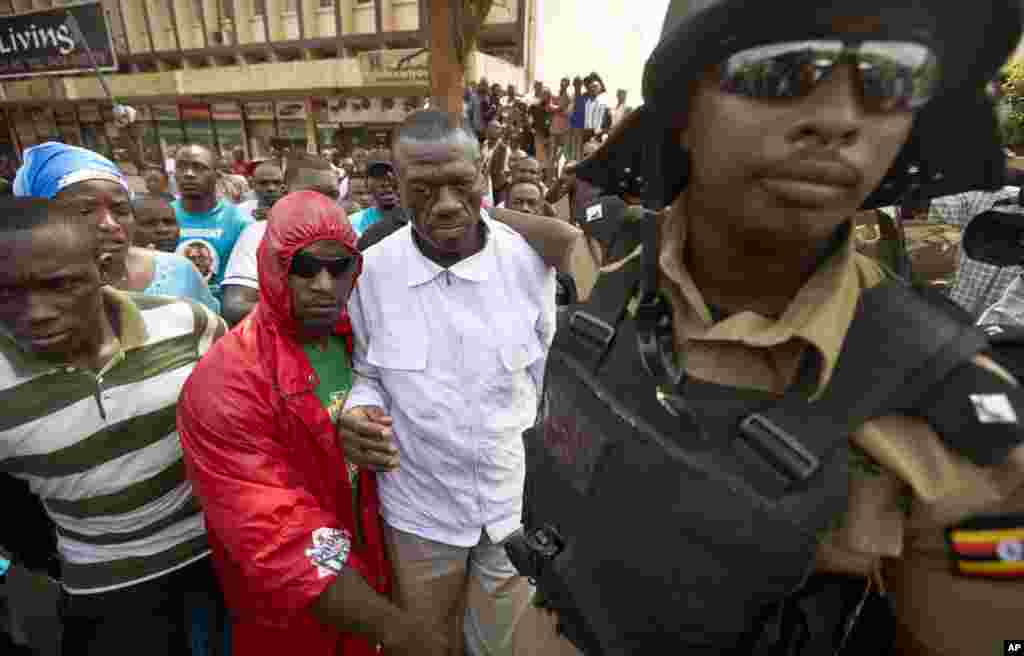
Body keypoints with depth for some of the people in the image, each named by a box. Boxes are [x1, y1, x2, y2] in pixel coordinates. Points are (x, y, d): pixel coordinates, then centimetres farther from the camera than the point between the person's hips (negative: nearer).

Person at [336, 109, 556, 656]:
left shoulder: (530, 260, -12)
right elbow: (366, 374, 4)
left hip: (518, 501, 0)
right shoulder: (371, 271, -11)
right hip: (418, 509, 1)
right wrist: (358, 413, -18)